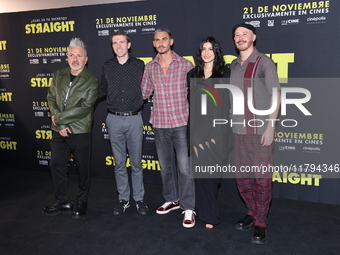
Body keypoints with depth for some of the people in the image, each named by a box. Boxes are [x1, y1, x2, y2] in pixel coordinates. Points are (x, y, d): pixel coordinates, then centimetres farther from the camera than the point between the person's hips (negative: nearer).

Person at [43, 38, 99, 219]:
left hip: (80, 132, -5)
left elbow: (84, 108, -17)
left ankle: (81, 203, 25)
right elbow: (51, 99, 3)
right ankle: (63, 203, 28)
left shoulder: (92, 81, -9)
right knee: (56, 166, 12)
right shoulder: (58, 76, 7)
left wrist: (58, 118, -15)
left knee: (83, 169, 7)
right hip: (59, 131, 5)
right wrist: (60, 125, -10)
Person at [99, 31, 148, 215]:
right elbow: (102, 91, 12)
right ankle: (123, 199, 23)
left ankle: (139, 199, 20)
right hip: (114, 119, 2)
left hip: (134, 119, -1)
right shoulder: (107, 67, 6)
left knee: (136, 162, 7)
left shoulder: (139, 65, 2)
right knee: (119, 163, 10)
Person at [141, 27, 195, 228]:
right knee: (166, 165, 15)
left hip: (182, 123, -3)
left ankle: (188, 208, 9)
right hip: (159, 124, 4)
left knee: (184, 167, -3)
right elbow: (143, 93, 12)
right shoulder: (150, 67, 6)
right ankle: (172, 200, 32)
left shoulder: (185, 65, -3)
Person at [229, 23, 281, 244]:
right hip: (239, 130, 6)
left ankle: (261, 223, 14)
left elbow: (275, 96, -7)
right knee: (242, 177, 12)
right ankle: (252, 214, 31)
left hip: (260, 130, -5)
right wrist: (231, 124, 12)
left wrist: (270, 127, -13)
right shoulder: (233, 65, 12)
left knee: (262, 178, 0)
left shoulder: (264, 62, -4)